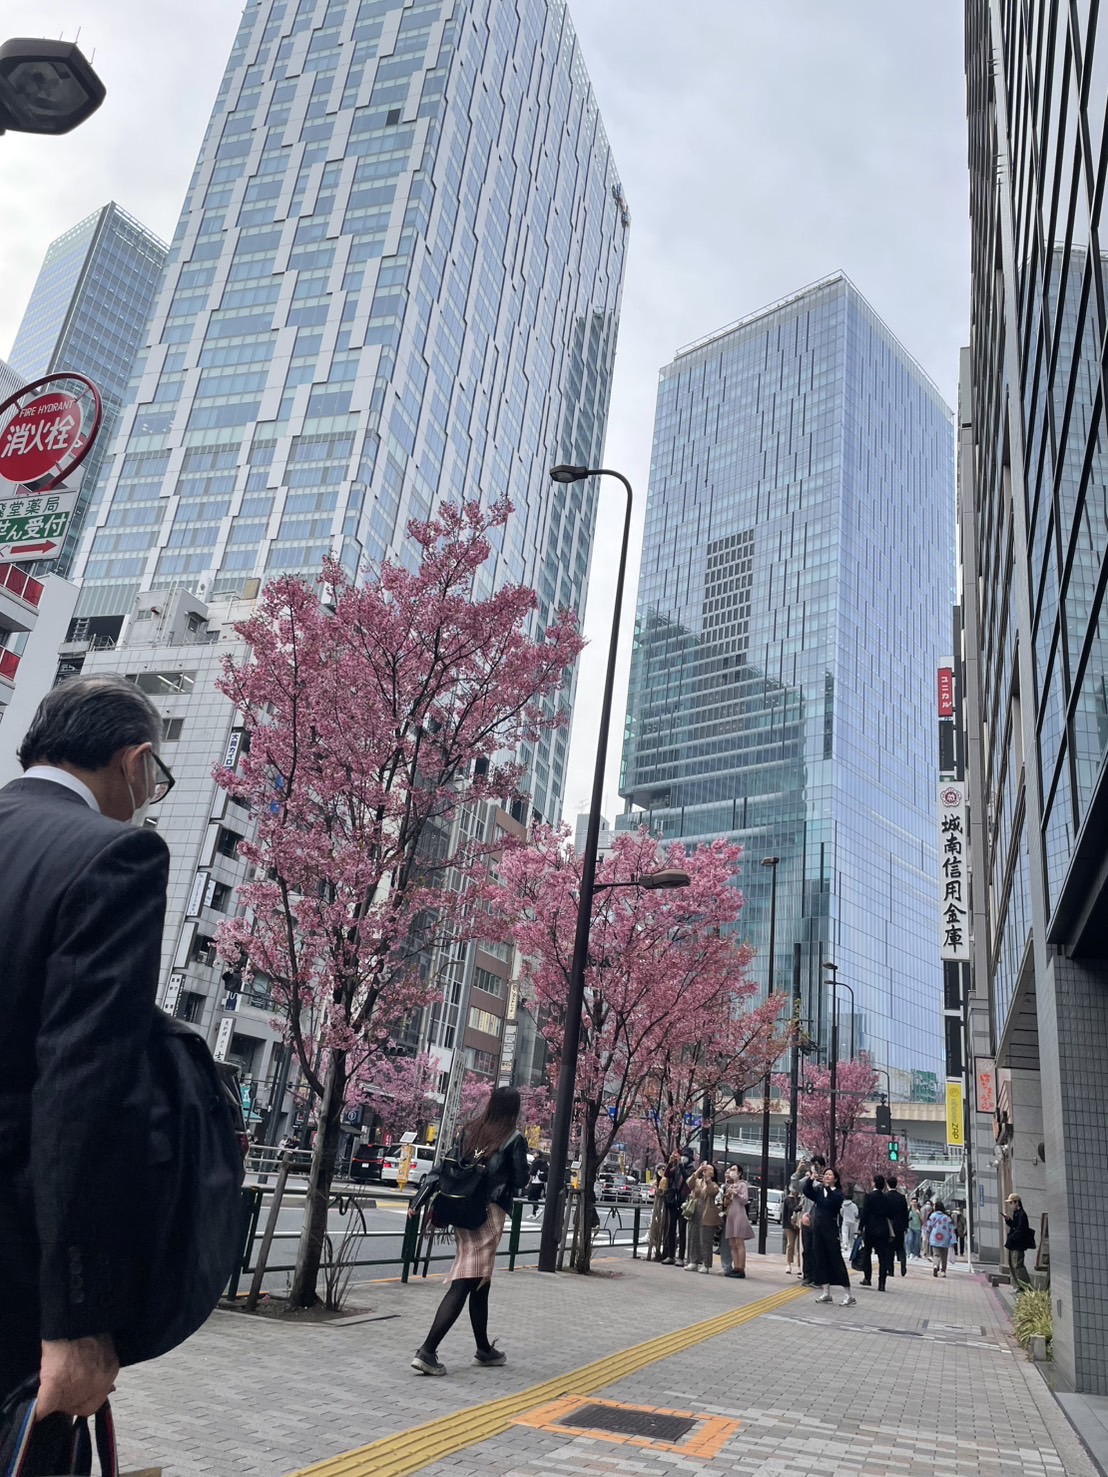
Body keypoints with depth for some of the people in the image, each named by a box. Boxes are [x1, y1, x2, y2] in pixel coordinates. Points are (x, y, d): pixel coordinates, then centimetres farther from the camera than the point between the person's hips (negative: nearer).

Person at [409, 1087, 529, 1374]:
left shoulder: (469, 1131, 7)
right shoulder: (514, 1139, -7)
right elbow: (520, 1181, -3)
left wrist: (419, 1200, 3)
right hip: (489, 1213, -6)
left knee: (480, 1283, 18)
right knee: (465, 1284, -5)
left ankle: (484, 1348, 31)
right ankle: (427, 1351, -12)